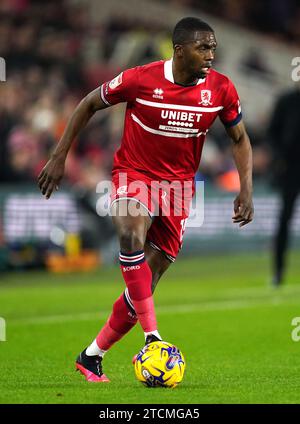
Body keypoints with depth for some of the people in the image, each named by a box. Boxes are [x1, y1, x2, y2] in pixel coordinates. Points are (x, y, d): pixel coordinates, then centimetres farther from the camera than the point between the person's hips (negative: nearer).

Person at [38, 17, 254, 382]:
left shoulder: (220, 89, -9)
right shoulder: (140, 79, -17)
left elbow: (239, 139, 7)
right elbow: (89, 104, -2)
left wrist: (246, 188, -5)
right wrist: (59, 157, -3)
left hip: (179, 184, 3)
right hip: (134, 174, -3)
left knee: (146, 282, 2)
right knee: (132, 236, -36)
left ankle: (92, 358, 17)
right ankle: (153, 338, -34)